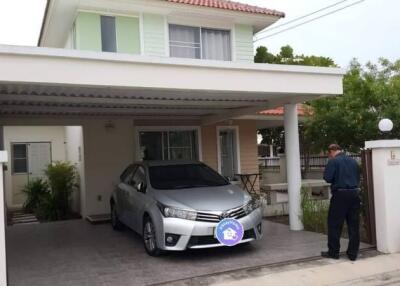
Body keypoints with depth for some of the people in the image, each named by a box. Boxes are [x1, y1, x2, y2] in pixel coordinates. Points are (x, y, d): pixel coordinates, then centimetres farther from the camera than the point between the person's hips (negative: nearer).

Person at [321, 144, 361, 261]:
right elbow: (358, 178, 17)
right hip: (354, 194, 6)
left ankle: (333, 252, 11)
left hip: (340, 195, -5)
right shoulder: (353, 161, 11)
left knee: (334, 225, 5)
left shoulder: (333, 161, -7)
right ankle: (353, 253, 14)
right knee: (354, 225, 10)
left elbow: (327, 178, -12)